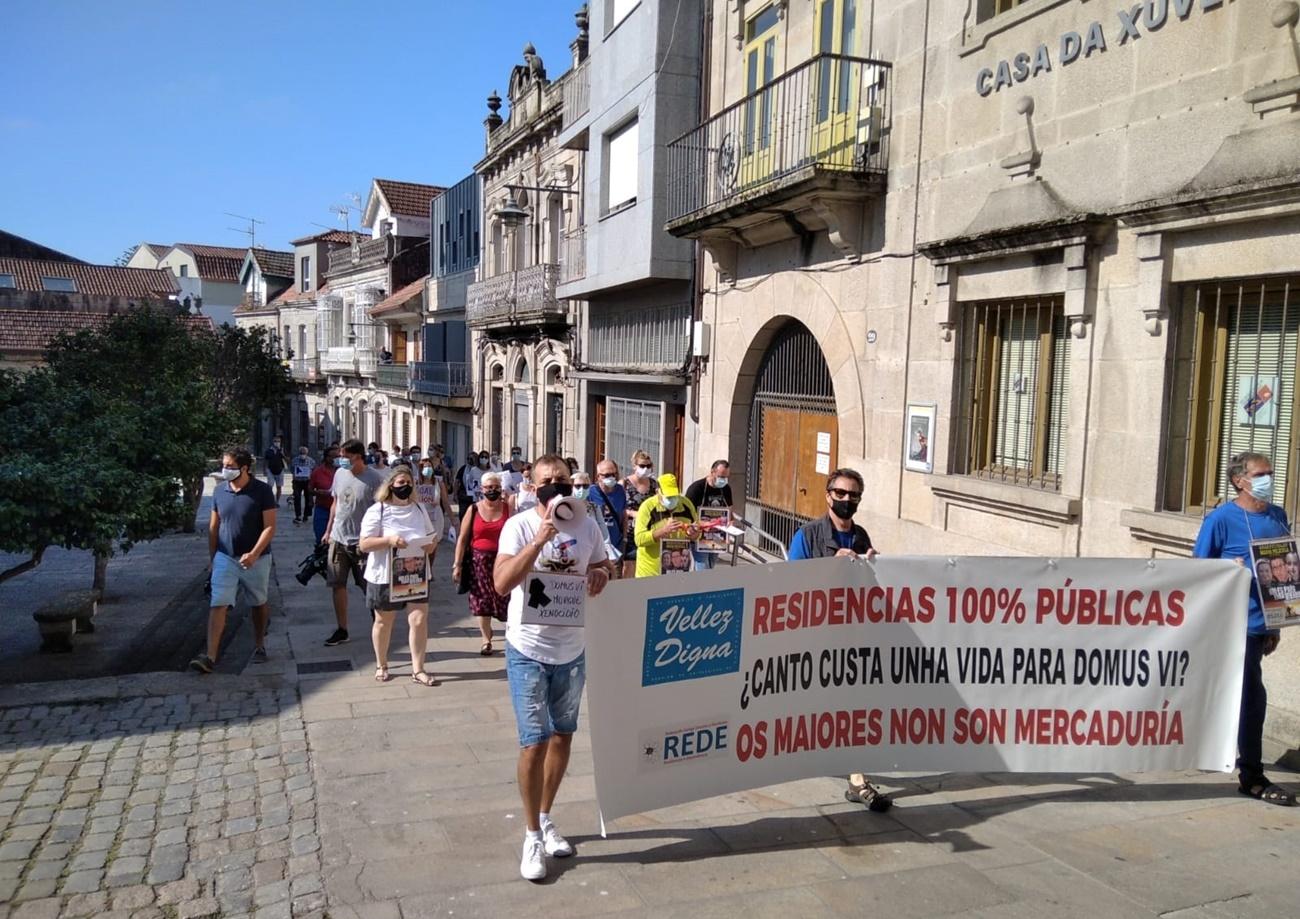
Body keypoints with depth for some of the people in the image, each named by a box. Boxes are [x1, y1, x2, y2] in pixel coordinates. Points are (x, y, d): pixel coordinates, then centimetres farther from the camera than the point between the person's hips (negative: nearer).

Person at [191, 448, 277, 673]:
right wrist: (212, 558, 10)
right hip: (225, 558, 2)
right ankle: (211, 657, -11)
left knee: (259, 604, 13)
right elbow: (213, 526, 10)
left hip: (256, 559, -2)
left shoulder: (262, 491, -11)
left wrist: (254, 554, -22)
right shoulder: (220, 491, 1)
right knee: (218, 605, -8)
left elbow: (270, 527, -13)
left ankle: (259, 645, 32)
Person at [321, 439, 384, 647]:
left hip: (362, 542, -6)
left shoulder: (375, 478, -15)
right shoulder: (340, 473, 4)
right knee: (338, 585, 9)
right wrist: (328, 531, 15)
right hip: (338, 539, 6)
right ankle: (342, 630, 21)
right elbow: (335, 504, 15)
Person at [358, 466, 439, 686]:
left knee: (419, 620, -5)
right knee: (383, 622, 13)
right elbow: (364, 544, -11)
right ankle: (381, 666, 31)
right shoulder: (377, 510, -7)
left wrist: (430, 545, -8)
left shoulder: (419, 508, 8)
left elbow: (431, 537, 16)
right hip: (385, 576, -3)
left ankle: (418, 669, 5)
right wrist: (388, 540, -26)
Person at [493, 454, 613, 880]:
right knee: (535, 742, -3)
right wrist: (542, 537, -35)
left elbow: (603, 565, 13)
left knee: (562, 735, 16)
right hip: (528, 651, -4)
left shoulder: (587, 526, -2)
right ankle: (533, 836, 15)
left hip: (572, 650, 5)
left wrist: (600, 573, -12)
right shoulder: (519, 526, -15)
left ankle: (545, 818, 36)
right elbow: (502, 583, -27)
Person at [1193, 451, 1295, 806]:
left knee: (1244, 694, 17)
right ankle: (1252, 777, 6)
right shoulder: (1222, 518, -10)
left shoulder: (1278, 516, 9)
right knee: (1252, 697, -4)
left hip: (1262, 622, 7)